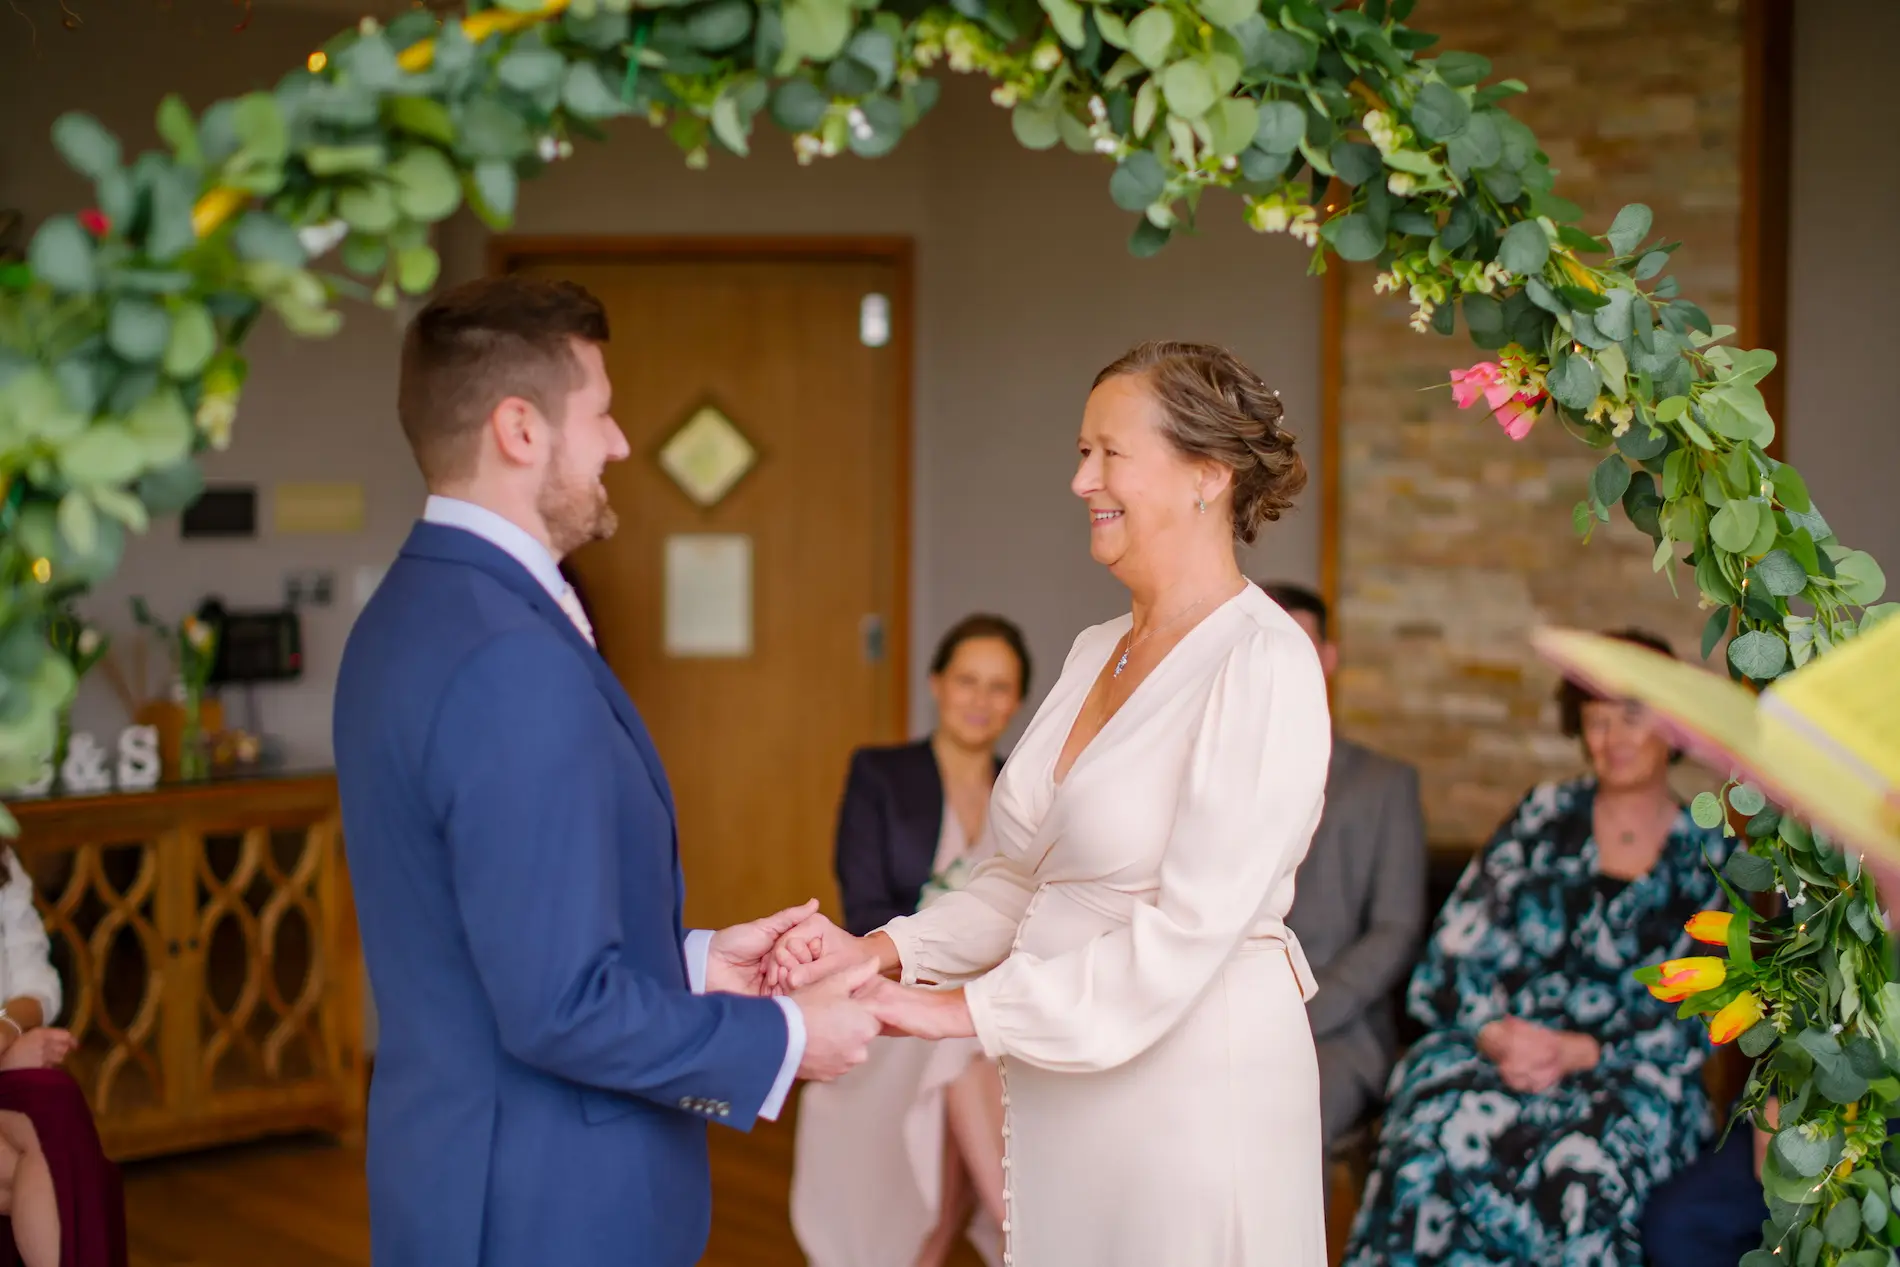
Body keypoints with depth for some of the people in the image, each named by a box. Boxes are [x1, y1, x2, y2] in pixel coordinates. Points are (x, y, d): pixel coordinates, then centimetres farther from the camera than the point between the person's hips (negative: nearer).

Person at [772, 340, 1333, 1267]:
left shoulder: (1264, 665, -15)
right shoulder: (1096, 651, 10)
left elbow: (1188, 931, -20)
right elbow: (1023, 878, 11)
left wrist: (967, 1009, -19)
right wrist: (879, 951, -4)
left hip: (1190, 1085, -7)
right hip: (1057, 1091, 7)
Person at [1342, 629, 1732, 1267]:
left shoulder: (1710, 856, 9)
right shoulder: (1545, 816, 11)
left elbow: (1698, 1014, 3)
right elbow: (1457, 949, 5)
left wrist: (1582, 1052, -12)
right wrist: (1495, 1034, -14)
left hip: (1629, 1069, -1)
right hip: (1498, 1041, 1)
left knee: (1584, 1166, -36)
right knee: (1440, 1140, -34)